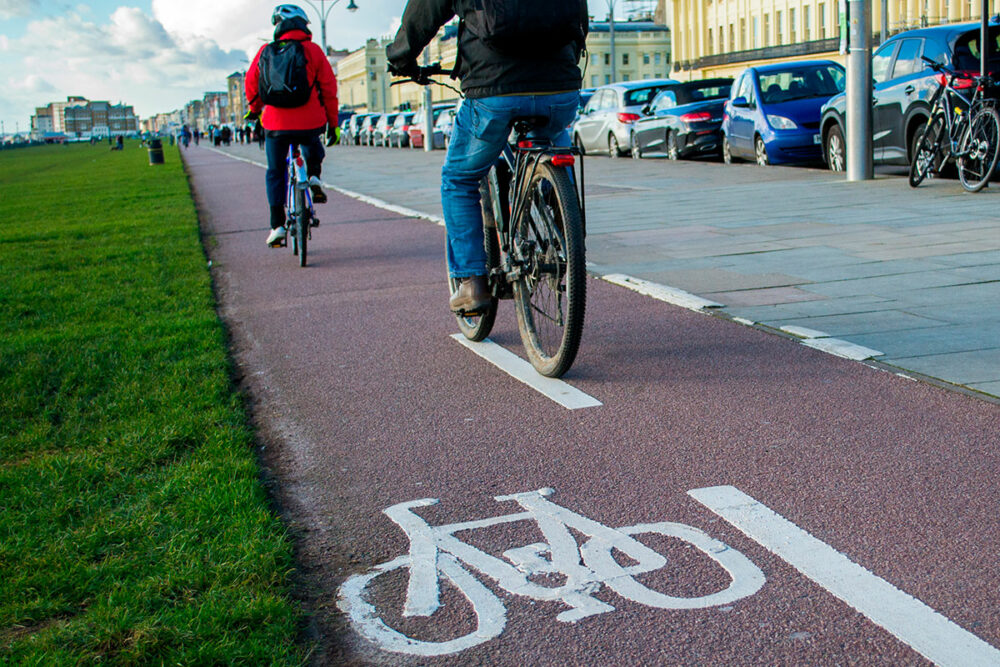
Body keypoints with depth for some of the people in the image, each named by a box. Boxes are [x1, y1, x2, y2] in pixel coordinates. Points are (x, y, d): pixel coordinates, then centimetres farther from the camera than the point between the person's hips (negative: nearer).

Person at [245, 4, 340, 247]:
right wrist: (333, 123, 7)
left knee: (275, 173, 14)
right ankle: (314, 177, 11)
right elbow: (329, 88, -2)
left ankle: (277, 225, 9)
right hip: (310, 122, 0)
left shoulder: (266, 51, 2)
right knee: (313, 148, 35)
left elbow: (252, 83, 13)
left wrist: (254, 109, 33)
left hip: (276, 125, 0)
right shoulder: (312, 50, -2)